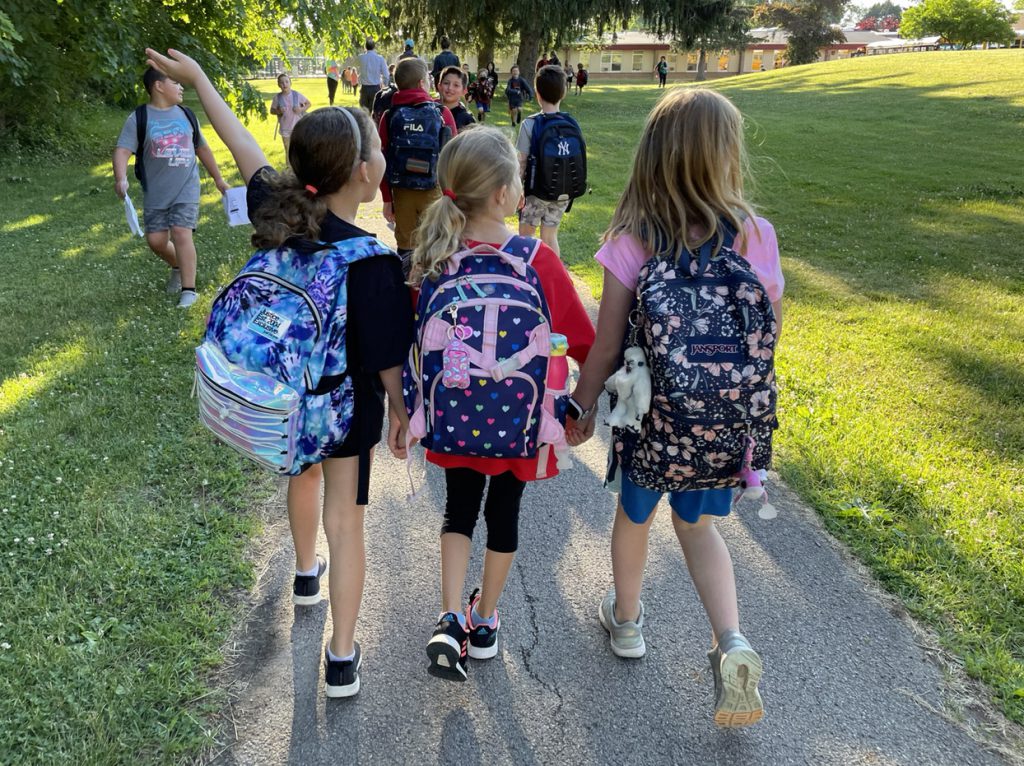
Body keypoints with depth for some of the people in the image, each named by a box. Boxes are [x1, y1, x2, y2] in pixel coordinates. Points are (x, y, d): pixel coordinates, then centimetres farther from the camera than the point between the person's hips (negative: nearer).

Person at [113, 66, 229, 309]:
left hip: (186, 189, 0)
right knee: (156, 240, 1)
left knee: (181, 233, -15)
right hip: (155, 193, 0)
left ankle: (189, 289, -7)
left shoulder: (186, 115, 9)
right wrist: (121, 178, -31)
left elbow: (202, 149, 20)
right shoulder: (139, 118, -3)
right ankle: (177, 266, 33)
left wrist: (218, 179, 22)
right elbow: (122, 151, -13)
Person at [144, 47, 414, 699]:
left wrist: (196, 76, 17)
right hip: (347, 403, -5)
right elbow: (385, 357, -22)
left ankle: (306, 573, 57)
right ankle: (342, 658, 17)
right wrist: (401, 413, -4)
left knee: (305, 475, 31)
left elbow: (243, 144, 0)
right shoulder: (373, 262, -30)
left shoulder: (278, 211, -15)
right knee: (344, 518, 6)